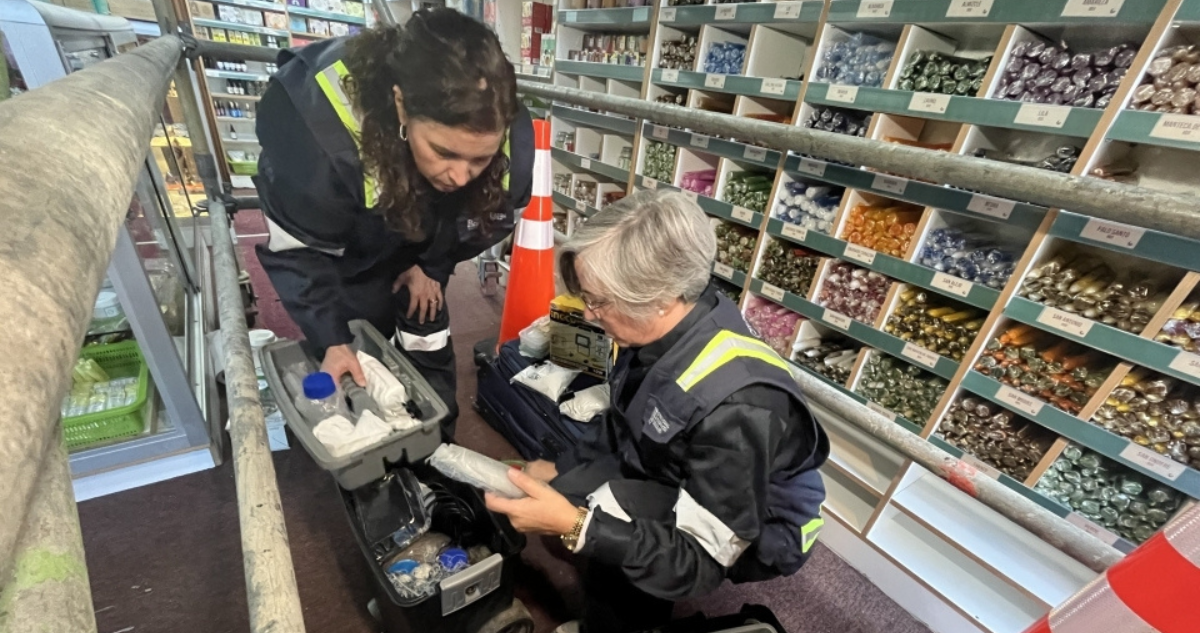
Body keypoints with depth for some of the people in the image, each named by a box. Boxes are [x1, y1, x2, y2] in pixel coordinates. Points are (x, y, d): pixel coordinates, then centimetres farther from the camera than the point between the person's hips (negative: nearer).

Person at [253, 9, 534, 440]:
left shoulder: (510, 141, -33)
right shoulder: (318, 130, -41)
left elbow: (486, 217, -11)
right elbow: (297, 248, -26)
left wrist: (431, 265, -7)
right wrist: (331, 339, -26)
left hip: (417, 242, 3)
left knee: (429, 343, 7)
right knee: (357, 349, -2)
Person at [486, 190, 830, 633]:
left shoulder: (736, 404, -35)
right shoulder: (661, 329, -15)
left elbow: (697, 564, -27)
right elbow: (619, 436, 0)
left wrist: (575, 526, -33)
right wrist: (558, 471, -8)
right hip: (682, 486, 6)